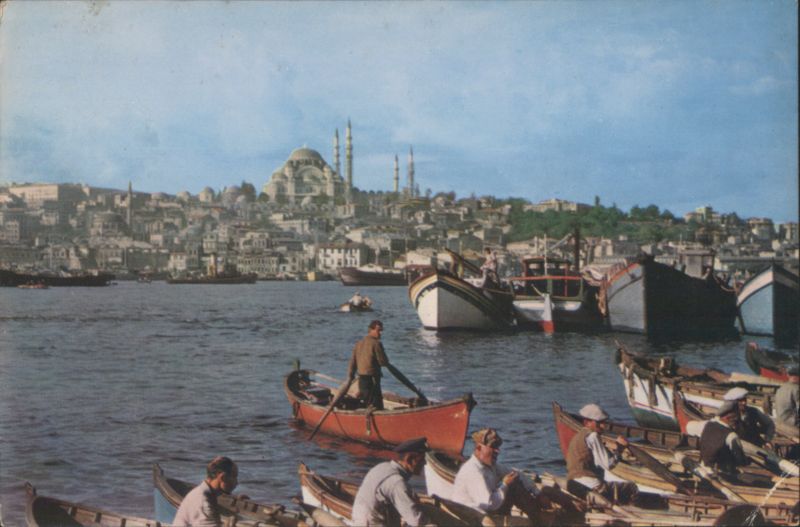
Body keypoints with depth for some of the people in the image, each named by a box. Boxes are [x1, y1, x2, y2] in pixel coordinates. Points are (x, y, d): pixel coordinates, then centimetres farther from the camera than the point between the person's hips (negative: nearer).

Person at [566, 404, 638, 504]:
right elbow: (608, 464, -13)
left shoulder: (578, 437, 19)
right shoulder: (592, 436, -10)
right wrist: (620, 448, 1)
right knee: (631, 488, -5)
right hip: (590, 487, -10)